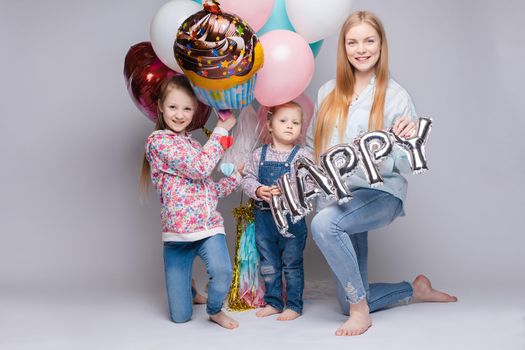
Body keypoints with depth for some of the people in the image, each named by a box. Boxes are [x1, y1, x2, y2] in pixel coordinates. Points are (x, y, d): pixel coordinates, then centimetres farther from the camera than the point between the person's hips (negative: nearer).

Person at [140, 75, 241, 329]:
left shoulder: (194, 146, 18)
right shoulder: (158, 141, -6)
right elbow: (200, 168, -15)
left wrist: (238, 175, 12)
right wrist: (221, 130, -7)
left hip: (209, 225, 5)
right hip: (177, 232, -4)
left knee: (222, 272, -29)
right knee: (180, 317, 2)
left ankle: (215, 310, 4)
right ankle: (191, 289, 37)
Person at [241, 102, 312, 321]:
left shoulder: (301, 156, -7)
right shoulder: (259, 154, 4)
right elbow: (247, 178, 4)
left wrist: (284, 191, -26)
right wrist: (257, 190, -15)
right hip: (264, 216, 4)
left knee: (292, 265, 6)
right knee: (268, 265, 15)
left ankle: (294, 305, 19)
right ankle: (273, 302, 30)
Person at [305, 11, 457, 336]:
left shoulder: (396, 96, -4)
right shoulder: (328, 92, 8)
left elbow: (407, 165, -6)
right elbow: (313, 144, 17)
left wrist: (409, 139, -26)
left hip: (380, 193, -5)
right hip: (337, 197, 5)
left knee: (324, 222, -37)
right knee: (349, 303, 6)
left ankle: (360, 308, -17)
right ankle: (416, 289, 32)